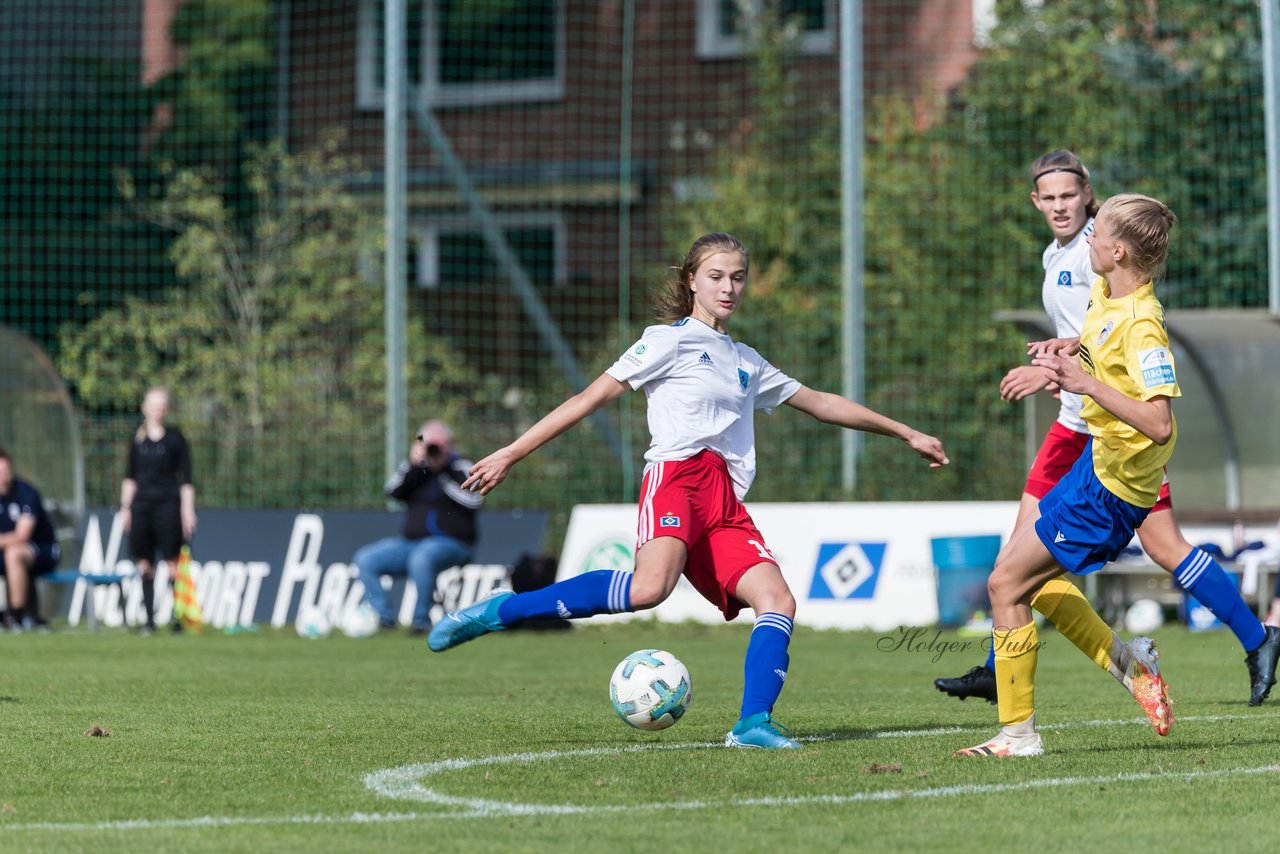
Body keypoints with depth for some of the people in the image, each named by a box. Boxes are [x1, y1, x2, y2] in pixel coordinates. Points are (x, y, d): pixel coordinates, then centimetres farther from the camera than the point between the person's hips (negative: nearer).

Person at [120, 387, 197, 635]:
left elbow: (186, 478, 1)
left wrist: (187, 510, -5)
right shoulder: (137, 437, 10)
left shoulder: (175, 438, 1)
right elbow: (130, 476, 16)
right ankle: (149, 620, 6)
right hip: (141, 503, 3)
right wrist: (125, 507, 11)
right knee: (144, 564, 2)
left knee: (172, 563, -8)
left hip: (168, 503, -3)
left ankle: (178, 618, -4)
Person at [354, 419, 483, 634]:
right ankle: (382, 616, -10)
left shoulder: (461, 468, 0)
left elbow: (474, 500, -16)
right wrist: (413, 464, -14)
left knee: (421, 558, -39)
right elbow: (393, 491, -3)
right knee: (365, 560, -8)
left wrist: (442, 476, -13)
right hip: (411, 542, 6)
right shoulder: (415, 469, 13)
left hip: (452, 543, -6)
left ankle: (421, 619, -26)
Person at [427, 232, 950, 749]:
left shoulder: (748, 364, 29)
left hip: (725, 505, 7)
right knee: (650, 587, -34)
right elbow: (591, 398, 5)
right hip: (676, 474, -7)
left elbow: (821, 404, 38)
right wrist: (512, 454, -1)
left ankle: (753, 724, -20)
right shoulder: (672, 339, 10)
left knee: (778, 600, -15)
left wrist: (906, 434, 40)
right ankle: (498, 612, -30)